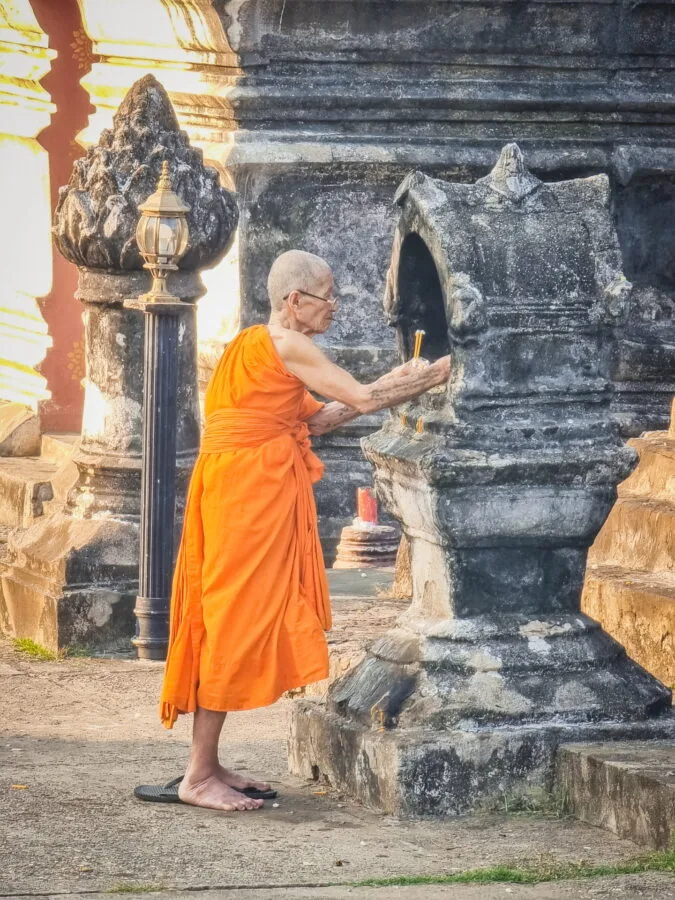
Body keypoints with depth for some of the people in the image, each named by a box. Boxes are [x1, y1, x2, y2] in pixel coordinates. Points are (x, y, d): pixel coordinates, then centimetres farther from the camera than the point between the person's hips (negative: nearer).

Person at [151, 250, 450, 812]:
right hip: (252, 489, -10)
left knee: (235, 623, 11)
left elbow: (313, 420, 21)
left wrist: (389, 387, 16)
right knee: (238, 621, -8)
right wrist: (434, 378, -2)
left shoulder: (256, 345, 19)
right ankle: (199, 776, -7)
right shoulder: (287, 346, -11)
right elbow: (363, 400, -13)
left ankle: (208, 766, 15)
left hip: (241, 488, 10)